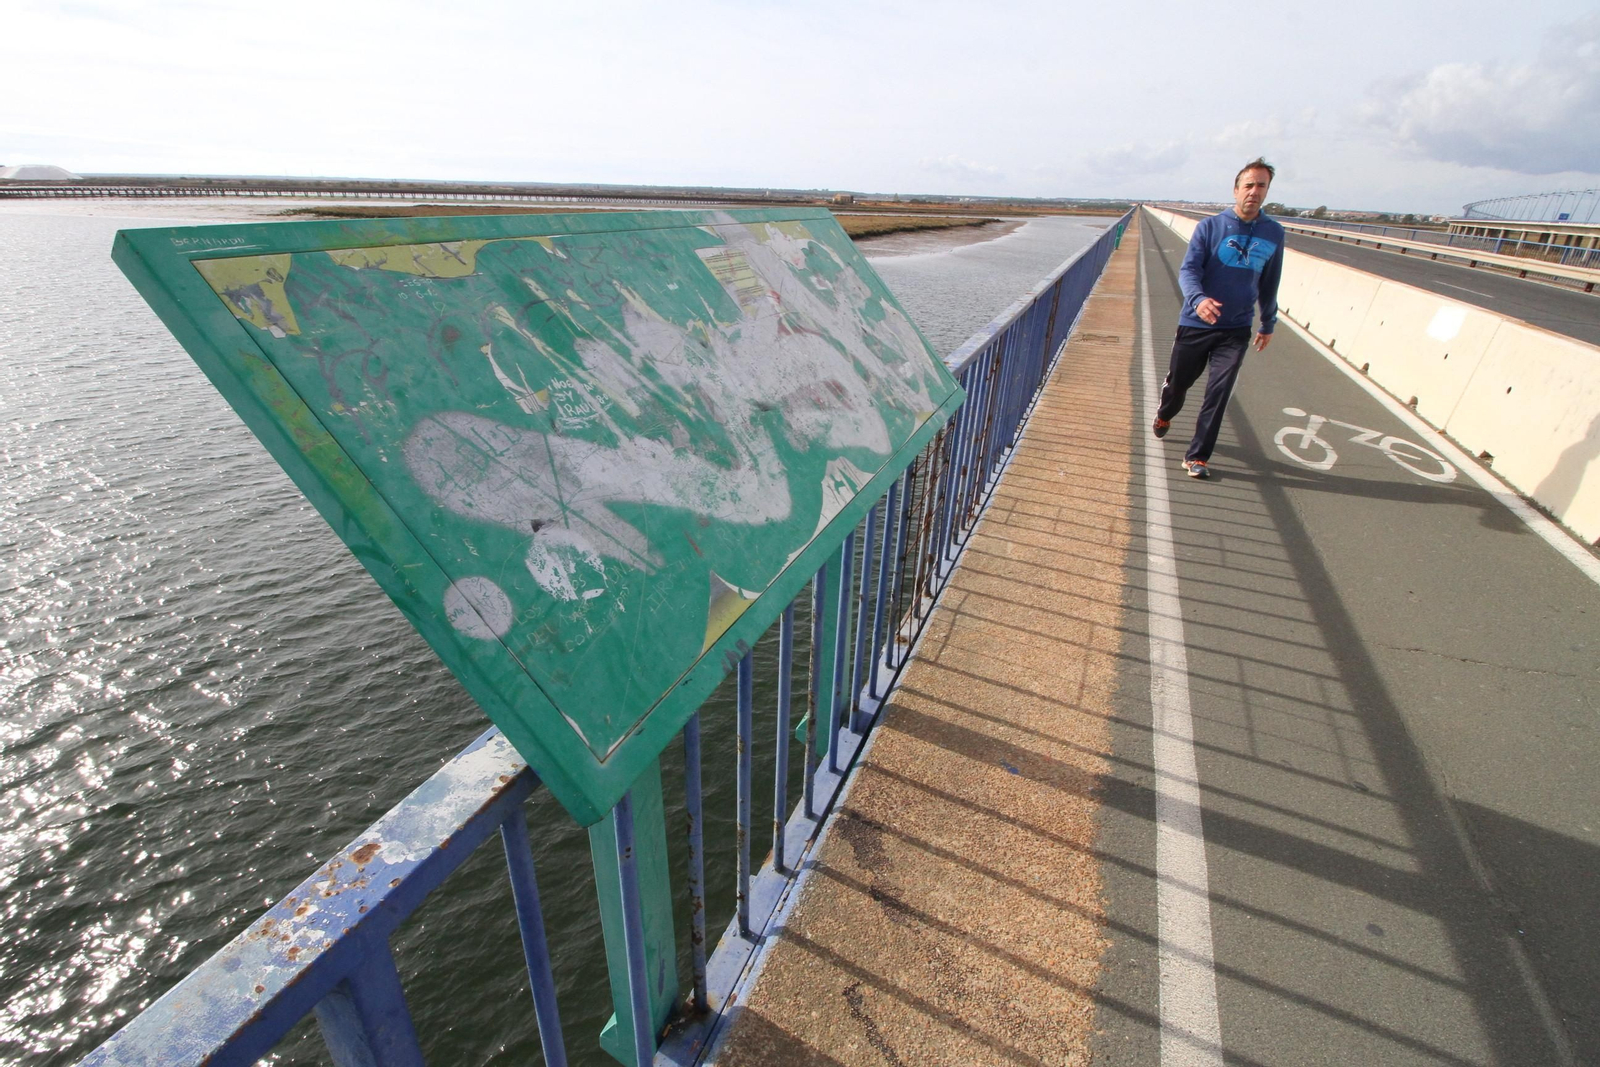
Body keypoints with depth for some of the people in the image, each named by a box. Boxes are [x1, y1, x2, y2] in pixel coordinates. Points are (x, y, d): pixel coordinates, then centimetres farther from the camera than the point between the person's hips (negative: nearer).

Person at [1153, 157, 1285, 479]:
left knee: (1218, 393, -7)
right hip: (1196, 324, -1)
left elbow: (1269, 284, 16)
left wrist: (1268, 323, 22)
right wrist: (1198, 298, -36)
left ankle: (1197, 457, 0)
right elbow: (1188, 269, -16)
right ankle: (1164, 415, 46)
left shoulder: (1274, 234, 5)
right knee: (1178, 382, 12)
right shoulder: (1210, 226, -4)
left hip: (1236, 331, 2)